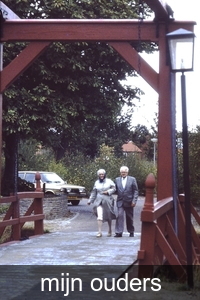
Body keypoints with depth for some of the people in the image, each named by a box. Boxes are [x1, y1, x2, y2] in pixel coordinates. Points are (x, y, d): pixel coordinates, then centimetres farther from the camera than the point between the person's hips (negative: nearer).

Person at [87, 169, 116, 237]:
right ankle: (99, 232, -16)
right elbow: (93, 192, 14)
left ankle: (110, 231, 29)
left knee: (108, 216, 9)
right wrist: (90, 200, 12)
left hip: (107, 201, -1)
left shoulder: (109, 181, 2)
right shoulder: (96, 182, 9)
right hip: (99, 201, 1)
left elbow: (114, 188, 2)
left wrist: (108, 191, -14)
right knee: (99, 216, -15)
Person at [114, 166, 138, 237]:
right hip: (120, 202, 1)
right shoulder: (117, 180, 7)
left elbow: (136, 191, -2)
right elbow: (115, 190, 11)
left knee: (129, 217, 9)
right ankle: (119, 232, -14)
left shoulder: (132, 179, 0)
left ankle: (131, 232, 25)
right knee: (120, 216, -13)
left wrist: (134, 201, -9)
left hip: (129, 202, -1)